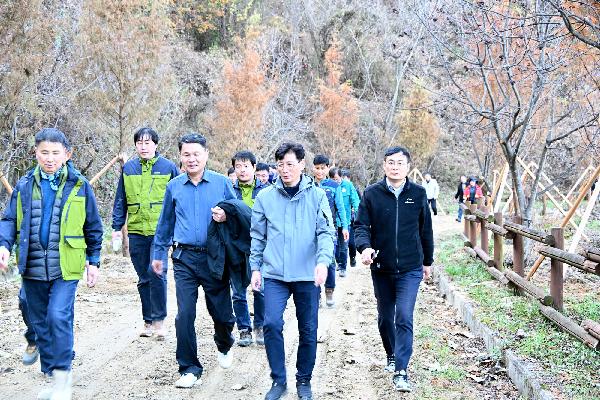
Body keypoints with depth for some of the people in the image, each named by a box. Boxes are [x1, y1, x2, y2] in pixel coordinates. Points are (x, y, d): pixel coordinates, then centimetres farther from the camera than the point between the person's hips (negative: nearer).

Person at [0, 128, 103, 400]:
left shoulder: (80, 186, -1)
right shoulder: (24, 185, 5)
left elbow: (93, 227, 7)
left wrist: (94, 261, 8)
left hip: (65, 267, -4)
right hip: (33, 266, 4)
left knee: (58, 316, -17)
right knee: (40, 322, 11)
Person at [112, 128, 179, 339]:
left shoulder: (168, 167, 1)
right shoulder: (128, 168, 8)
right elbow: (120, 201, 12)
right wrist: (117, 228, 7)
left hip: (161, 231, -3)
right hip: (136, 232, 3)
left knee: (157, 272, -15)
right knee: (144, 278, 10)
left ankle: (159, 320, -2)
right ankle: (148, 321, 19)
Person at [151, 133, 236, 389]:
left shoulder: (222, 183, 0)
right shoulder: (174, 187, 7)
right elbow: (165, 223, 19)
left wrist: (226, 217, -15)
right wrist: (159, 253, 22)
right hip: (185, 259, 1)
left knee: (222, 313, 8)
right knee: (184, 315, -6)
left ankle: (224, 346, 41)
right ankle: (189, 368, 9)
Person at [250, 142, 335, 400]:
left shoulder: (317, 195, -1)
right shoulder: (265, 197, 3)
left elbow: (326, 232, -6)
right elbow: (258, 236, 9)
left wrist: (323, 260, -22)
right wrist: (256, 267, 5)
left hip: (308, 275, 0)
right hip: (274, 274, 0)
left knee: (308, 330, 8)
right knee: (272, 324, -14)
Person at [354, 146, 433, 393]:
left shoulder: (418, 194, 0)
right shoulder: (372, 194, -2)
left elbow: (425, 230, 10)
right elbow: (361, 225, -4)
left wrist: (427, 261, 16)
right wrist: (365, 247, -24)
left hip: (410, 269, -1)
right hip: (381, 268, 1)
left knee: (404, 318, -12)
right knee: (385, 318, 15)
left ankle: (401, 371, -9)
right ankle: (391, 355, 39)